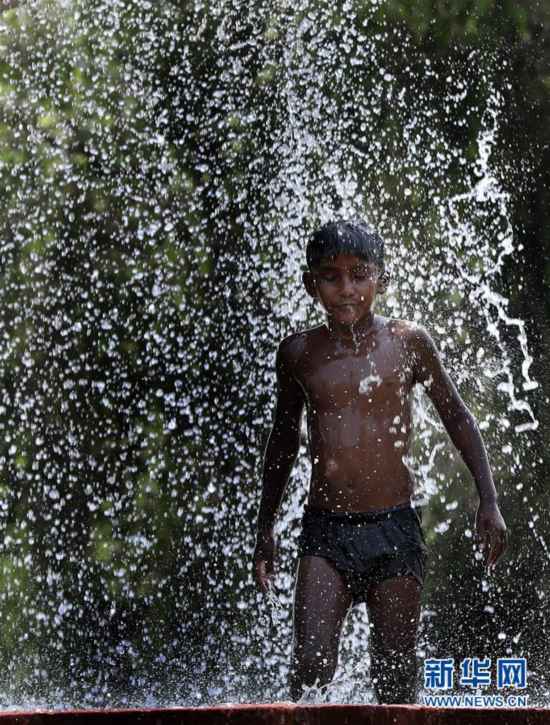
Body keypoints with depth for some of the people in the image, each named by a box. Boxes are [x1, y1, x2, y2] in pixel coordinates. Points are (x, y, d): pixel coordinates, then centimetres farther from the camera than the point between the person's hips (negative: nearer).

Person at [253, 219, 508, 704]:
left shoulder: (409, 342, 1)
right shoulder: (299, 352, 5)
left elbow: (457, 417, 12)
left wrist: (488, 501, 6)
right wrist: (266, 526, 22)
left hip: (395, 526, 0)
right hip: (326, 531, 0)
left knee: (396, 677, 1)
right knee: (311, 662, -17)